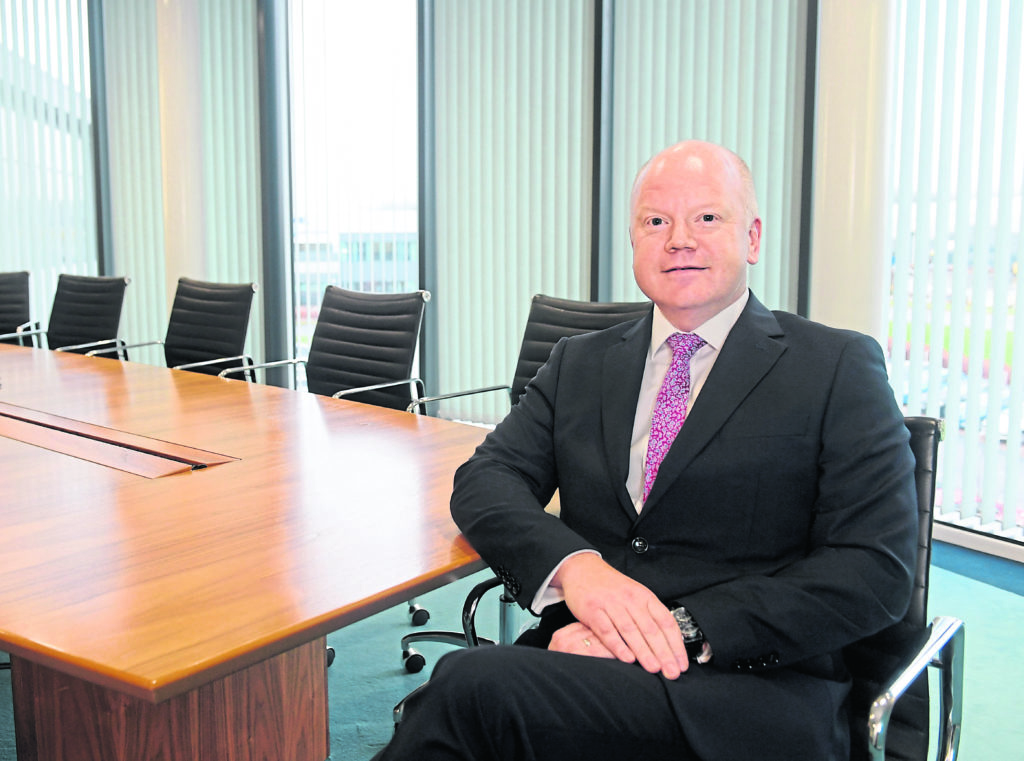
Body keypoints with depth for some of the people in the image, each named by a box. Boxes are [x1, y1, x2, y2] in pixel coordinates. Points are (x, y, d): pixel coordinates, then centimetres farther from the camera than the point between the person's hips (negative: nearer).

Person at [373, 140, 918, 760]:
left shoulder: (840, 368, 3)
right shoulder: (580, 365, 17)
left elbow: (878, 570, -6)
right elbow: (485, 479, 7)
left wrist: (686, 629, -17)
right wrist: (574, 565, -15)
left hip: (752, 688, -3)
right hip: (581, 660, 4)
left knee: (474, 685, -29)